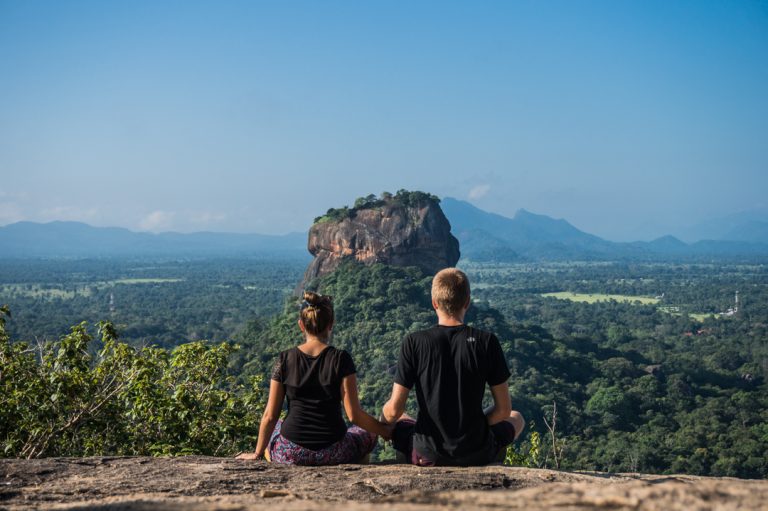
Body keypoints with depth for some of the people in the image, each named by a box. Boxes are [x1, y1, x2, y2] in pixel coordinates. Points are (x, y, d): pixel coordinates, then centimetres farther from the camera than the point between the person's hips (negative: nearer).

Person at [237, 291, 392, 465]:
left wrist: (257, 453, 13)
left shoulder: (285, 359, -4)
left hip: (290, 456, 2)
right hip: (333, 454, -2)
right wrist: (386, 431, 7)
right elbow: (354, 415, -10)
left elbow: (270, 416, -1)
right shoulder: (341, 359, -9)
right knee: (368, 433, 29)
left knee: (273, 428, 36)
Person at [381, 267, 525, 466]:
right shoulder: (486, 342, -11)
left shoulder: (413, 343, -11)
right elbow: (504, 409, -6)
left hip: (427, 455, 0)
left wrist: (385, 415, 14)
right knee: (516, 418, 32)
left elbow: (394, 411, -9)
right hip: (478, 454, 0)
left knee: (391, 418, 33)